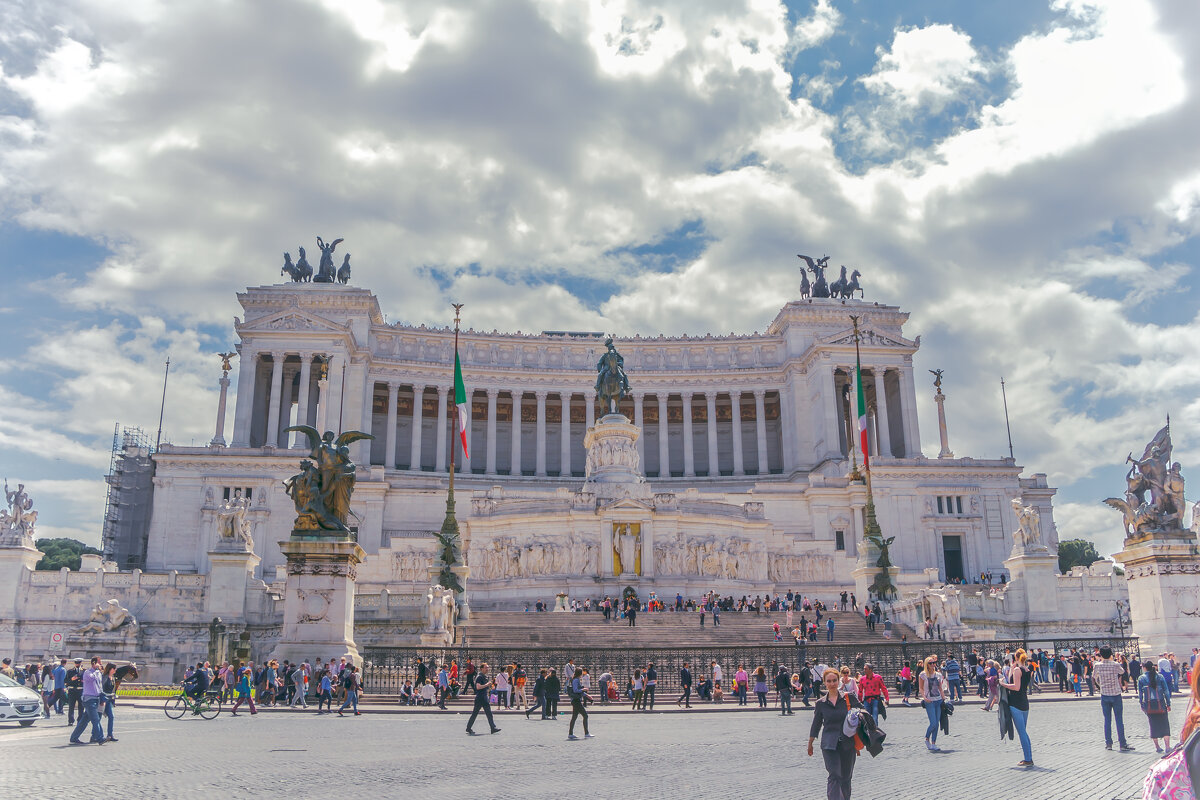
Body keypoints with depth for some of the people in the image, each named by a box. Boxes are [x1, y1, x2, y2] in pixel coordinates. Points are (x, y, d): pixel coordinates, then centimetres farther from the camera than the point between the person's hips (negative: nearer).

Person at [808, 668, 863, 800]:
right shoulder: (820, 703, 3)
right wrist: (810, 744, 16)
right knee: (834, 775, -14)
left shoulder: (849, 699, 1)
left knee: (846, 777, 11)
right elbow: (816, 725, 12)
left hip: (848, 744, 1)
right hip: (829, 744, -1)